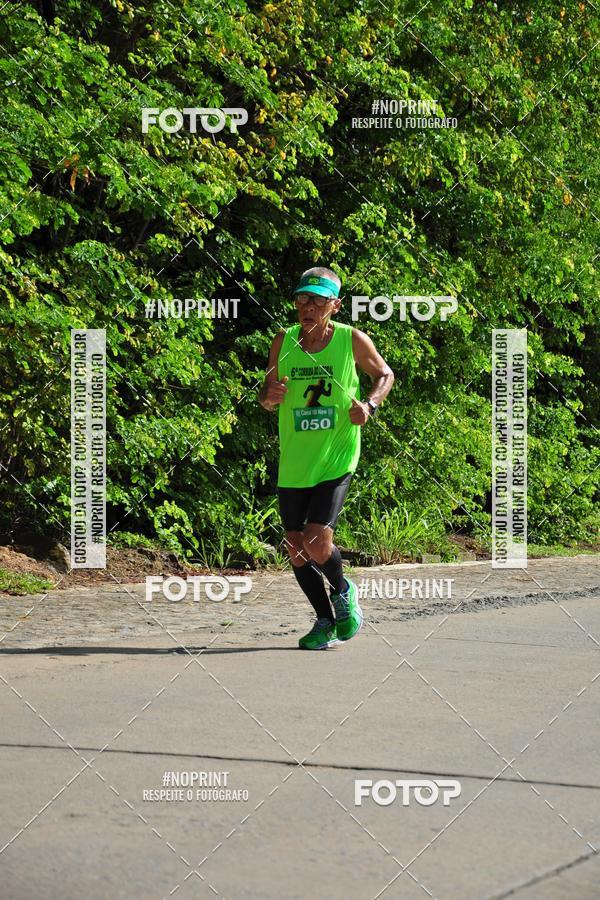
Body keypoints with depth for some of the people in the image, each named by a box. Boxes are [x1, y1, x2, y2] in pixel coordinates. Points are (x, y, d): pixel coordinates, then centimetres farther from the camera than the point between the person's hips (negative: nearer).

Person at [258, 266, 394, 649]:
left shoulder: (352, 340, -6)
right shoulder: (284, 341, 1)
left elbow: (385, 374, 11)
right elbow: (266, 396, 12)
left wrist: (369, 404, -9)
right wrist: (271, 395, -13)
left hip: (337, 460, -4)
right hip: (293, 463, 4)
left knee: (317, 543, -16)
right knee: (297, 549, 4)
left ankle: (343, 591, 16)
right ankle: (326, 621, 24)